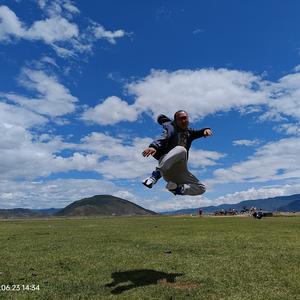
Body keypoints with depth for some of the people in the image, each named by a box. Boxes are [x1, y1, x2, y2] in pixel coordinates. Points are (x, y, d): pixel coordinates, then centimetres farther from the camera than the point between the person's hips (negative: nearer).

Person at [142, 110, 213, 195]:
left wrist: (206, 130, -5)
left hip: (179, 172, 7)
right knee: (181, 149, -36)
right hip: (166, 164, -6)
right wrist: (153, 146, -37)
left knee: (201, 188, 5)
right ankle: (157, 174, -39)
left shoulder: (189, 132, 22)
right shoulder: (171, 128, 3)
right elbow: (163, 137, -16)